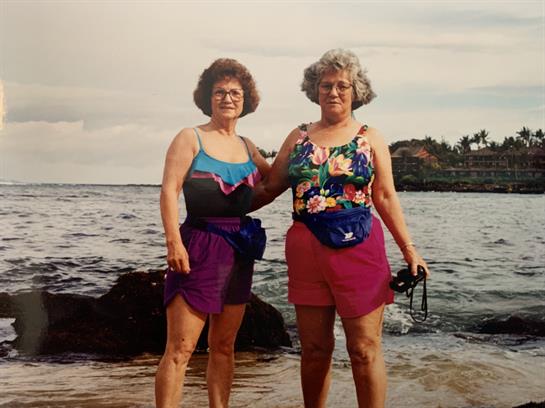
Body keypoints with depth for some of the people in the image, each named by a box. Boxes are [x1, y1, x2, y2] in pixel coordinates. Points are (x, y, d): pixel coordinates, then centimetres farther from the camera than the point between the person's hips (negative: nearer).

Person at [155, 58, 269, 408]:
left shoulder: (247, 147, 15)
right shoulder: (191, 138, 0)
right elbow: (169, 190, -10)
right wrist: (174, 242, -20)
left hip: (238, 250, 6)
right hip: (198, 246, -5)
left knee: (224, 345, 12)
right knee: (180, 348, -8)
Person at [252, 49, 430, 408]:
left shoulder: (370, 138, 6)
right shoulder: (299, 137, 11)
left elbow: (386, 198, 4)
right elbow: (269, 188, 14)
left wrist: (409, 249, -1)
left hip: (358, 249, -2)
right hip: (306, 251, 2)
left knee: (365, 350, -1)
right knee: (314, 349, 9)